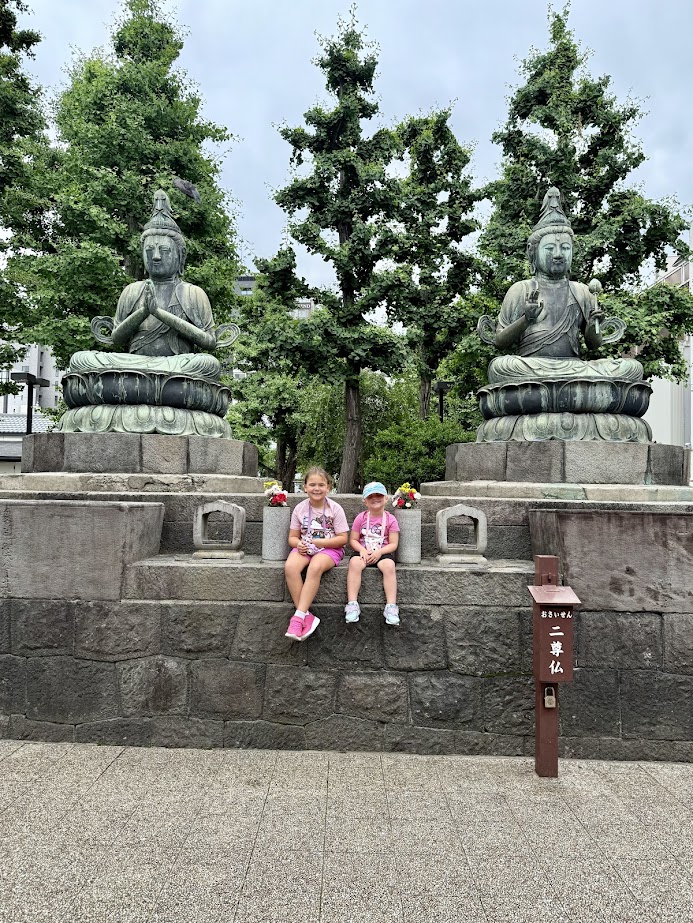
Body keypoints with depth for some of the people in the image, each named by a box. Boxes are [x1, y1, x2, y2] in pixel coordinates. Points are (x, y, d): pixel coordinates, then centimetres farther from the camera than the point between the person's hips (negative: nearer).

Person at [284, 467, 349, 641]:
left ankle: (299, 616, -35)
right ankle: (307, 616, -27)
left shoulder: (335, 508, -4)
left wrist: (318, 542, -15)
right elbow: (292, 537, 9)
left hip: (329, 549, -3)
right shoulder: (300, 509, 3)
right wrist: (299, 544, -15)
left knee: (315, 567, -38)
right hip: (304, 548, 3)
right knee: (290, 567, -31)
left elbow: (343, 538, -5)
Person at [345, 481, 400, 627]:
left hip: (383, 553, -1)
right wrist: (362, 550, -14)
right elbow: (353, 540, 6)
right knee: (354, 563, -32)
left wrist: (379, 552, -16)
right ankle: (352, 604, -34)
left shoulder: (390, 519, 3)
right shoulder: (361, 518, 6)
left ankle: (391, 606, -32)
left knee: (389, 565, -34)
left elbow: (393, 544, -1)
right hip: (363, 552, 1)